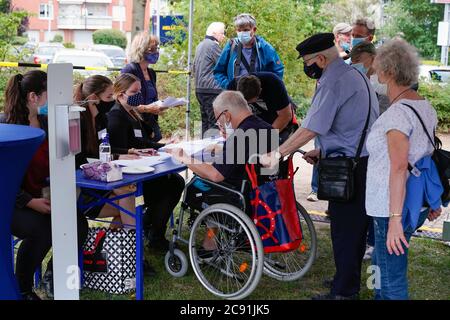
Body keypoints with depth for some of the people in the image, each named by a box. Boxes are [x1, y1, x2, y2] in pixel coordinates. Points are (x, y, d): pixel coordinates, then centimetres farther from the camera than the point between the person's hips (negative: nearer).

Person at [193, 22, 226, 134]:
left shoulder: (200, 45, 19)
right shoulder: (213, 45, -11)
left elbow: (194, 67, 26)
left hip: (200, 89, 10)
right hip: (211, 89, -10)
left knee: (205, 121, 12)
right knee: (215, 122, -10)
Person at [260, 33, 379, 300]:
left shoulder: (333, 82, -16)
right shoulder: (355, 74, 16)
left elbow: (311, 129, -22)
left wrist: (276, 155, -16)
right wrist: (323, 151, 16)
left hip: (350, 167, -10)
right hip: (366, 160, 10)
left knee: (344, 230, -1)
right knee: (357, 225, 18)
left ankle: (344, 292, 9)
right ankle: (351, 282, 31)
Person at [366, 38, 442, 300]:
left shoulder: (397, 113, -20)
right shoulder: (426, 107, 9)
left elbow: (399, 168, -26)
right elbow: (430, 155, 15)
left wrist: (395, 219, -28)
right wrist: (434, 201, 23)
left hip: (394, 209, -10)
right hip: (419, 204, 10)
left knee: (392, 282, 1)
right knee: (382, 263, 26)